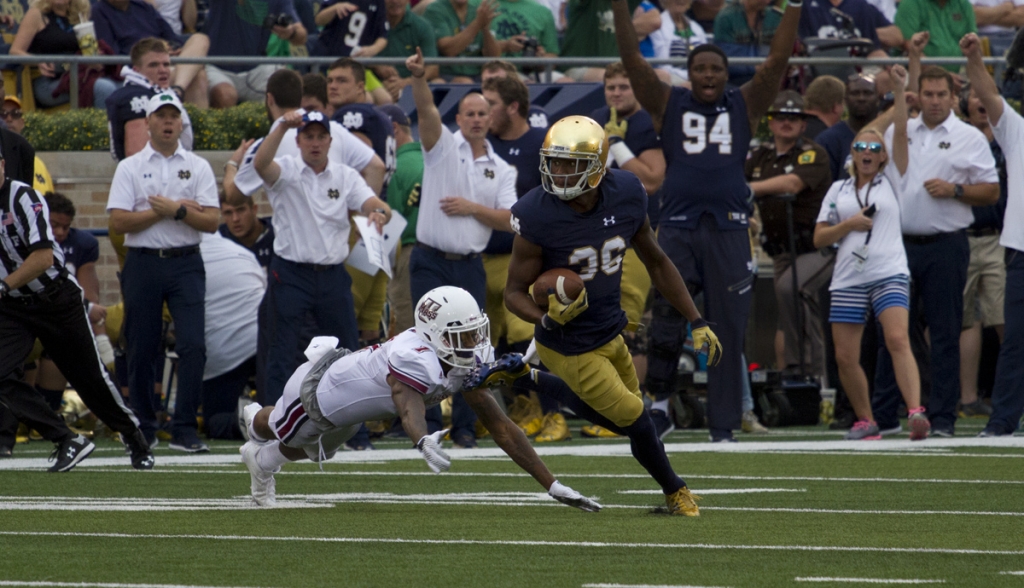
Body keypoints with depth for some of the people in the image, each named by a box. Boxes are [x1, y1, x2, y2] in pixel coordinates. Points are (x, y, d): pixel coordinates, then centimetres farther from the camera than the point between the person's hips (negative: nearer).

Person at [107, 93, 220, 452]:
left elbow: (211, 221, 1)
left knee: (193, 345, -12)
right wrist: (161, 212, -8)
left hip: (185, 264, 0)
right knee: (141, 350, 3)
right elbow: (118, 221, -4)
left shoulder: (198, 167, 9)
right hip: (142, 264, 0)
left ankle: (184, 431, -11)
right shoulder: (130, 168, 7)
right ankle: (144, 429, 15)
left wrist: (176, 210, -11)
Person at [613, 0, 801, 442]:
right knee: (667, 321, -9)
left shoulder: (744, 106, 10)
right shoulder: (668, 105, 8)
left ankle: (723, 428, 5)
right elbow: (632, 60, 1)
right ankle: (659, 400, 12)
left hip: (728, 229, 0)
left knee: (728, 331, 0)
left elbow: (778, 60, 3)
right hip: (677, 227, 0)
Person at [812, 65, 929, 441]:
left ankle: (915, 412, -33)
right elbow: (819, 238, 12)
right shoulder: (838, 191, 15)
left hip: (889, 273, -3)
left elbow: (901, 133, -2)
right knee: (845, 357, 0)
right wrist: (848, 224, -5)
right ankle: (865, 420, 16)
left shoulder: (891, 181, 10)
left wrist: (900, 90, -7)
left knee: (898, 340, -22)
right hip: (848, 279, 3)